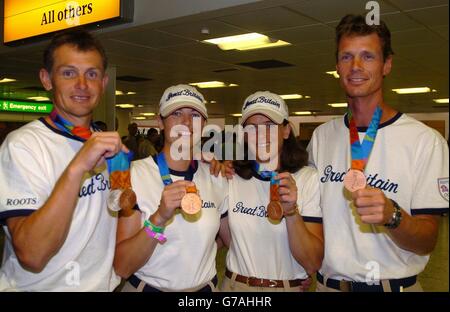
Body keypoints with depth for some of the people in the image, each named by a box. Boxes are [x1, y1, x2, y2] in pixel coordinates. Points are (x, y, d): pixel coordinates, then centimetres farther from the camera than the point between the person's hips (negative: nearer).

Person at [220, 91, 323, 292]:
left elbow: (313, 264, -18)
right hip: (235, 285, 2)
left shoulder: (308, 178, -15)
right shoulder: (231, 177, -6)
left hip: (289, 286, -2)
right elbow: (229, 240, 4)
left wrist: (291, 211, -31)